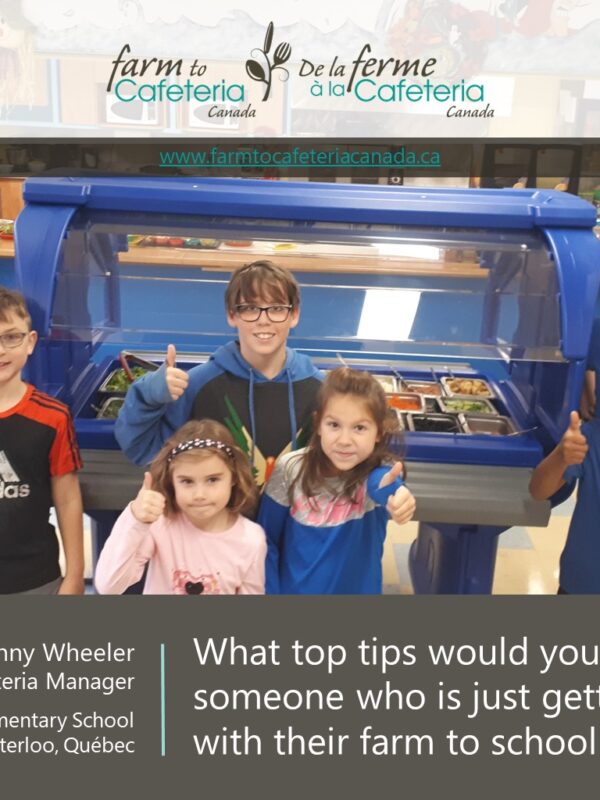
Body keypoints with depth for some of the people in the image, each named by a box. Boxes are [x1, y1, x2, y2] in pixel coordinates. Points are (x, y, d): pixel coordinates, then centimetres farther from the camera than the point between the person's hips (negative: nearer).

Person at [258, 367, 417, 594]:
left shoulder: (378, 472, -20)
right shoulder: (290, 469, -16)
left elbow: (381, 483, -45)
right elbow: (267, 540, -6)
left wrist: (391, 490, -65)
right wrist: (269, 589, -7)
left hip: (358, 588, 0)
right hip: (292, 588, 1)